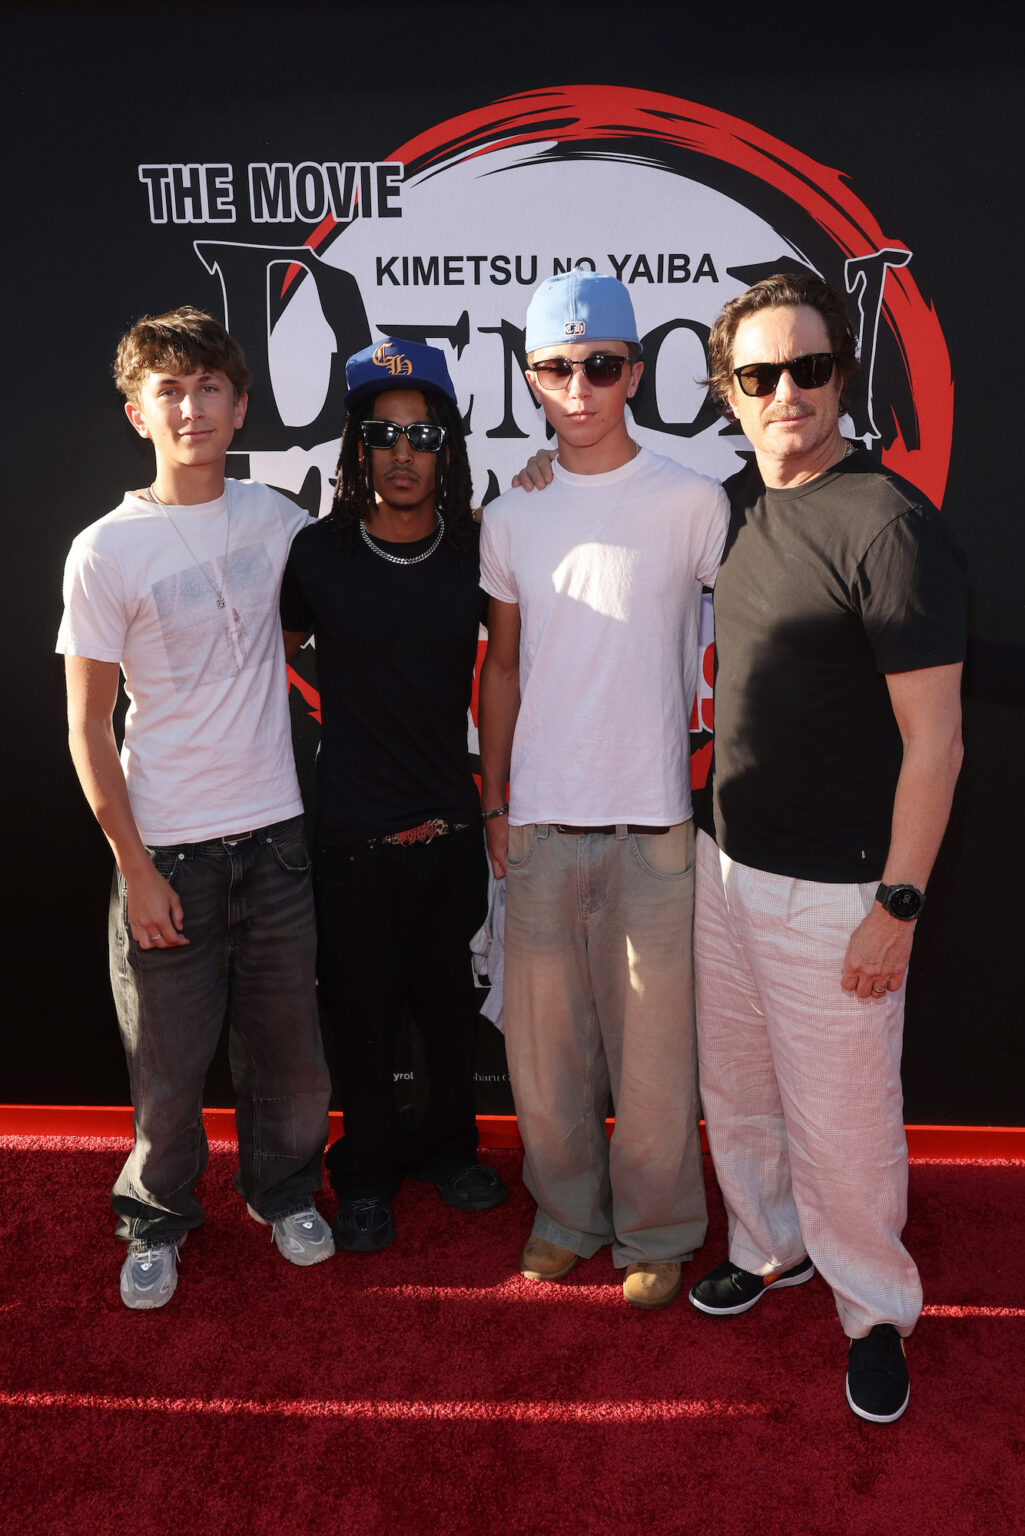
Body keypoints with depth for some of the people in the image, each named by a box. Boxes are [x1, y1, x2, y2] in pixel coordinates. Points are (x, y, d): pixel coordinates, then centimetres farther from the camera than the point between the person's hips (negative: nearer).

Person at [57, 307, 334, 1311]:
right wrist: (135, 868, -8)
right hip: (166, 846, -3)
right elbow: (87, 728, -6)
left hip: (273, 832, 3)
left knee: (286, 1041, 14)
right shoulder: (106, 551, -9)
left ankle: (283, 1191, 39)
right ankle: (156, 1219, 35)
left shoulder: (274, 518, 2)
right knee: (169, 1056, 9)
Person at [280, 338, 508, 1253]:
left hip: (449, 826, 2)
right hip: (353, 833, -2)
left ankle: (450, 1145, 41)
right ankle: (367, 1173, 34)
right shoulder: (318, 553, -7)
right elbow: (273, 655, 8)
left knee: (449, 1002, 17)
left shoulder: (477, 549, -2)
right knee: (364, 1012, 11)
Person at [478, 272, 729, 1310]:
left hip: (654, 820, -3)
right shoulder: (510, 515, 6)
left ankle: (656, 1231, 29)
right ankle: (565, 1211, 35)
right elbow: (503, 666, 12)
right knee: (544, 1036, 13)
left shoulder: (693, 502, -2)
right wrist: (494, 802, 9)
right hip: (539, 821, 3)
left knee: (653, 1043, 7)